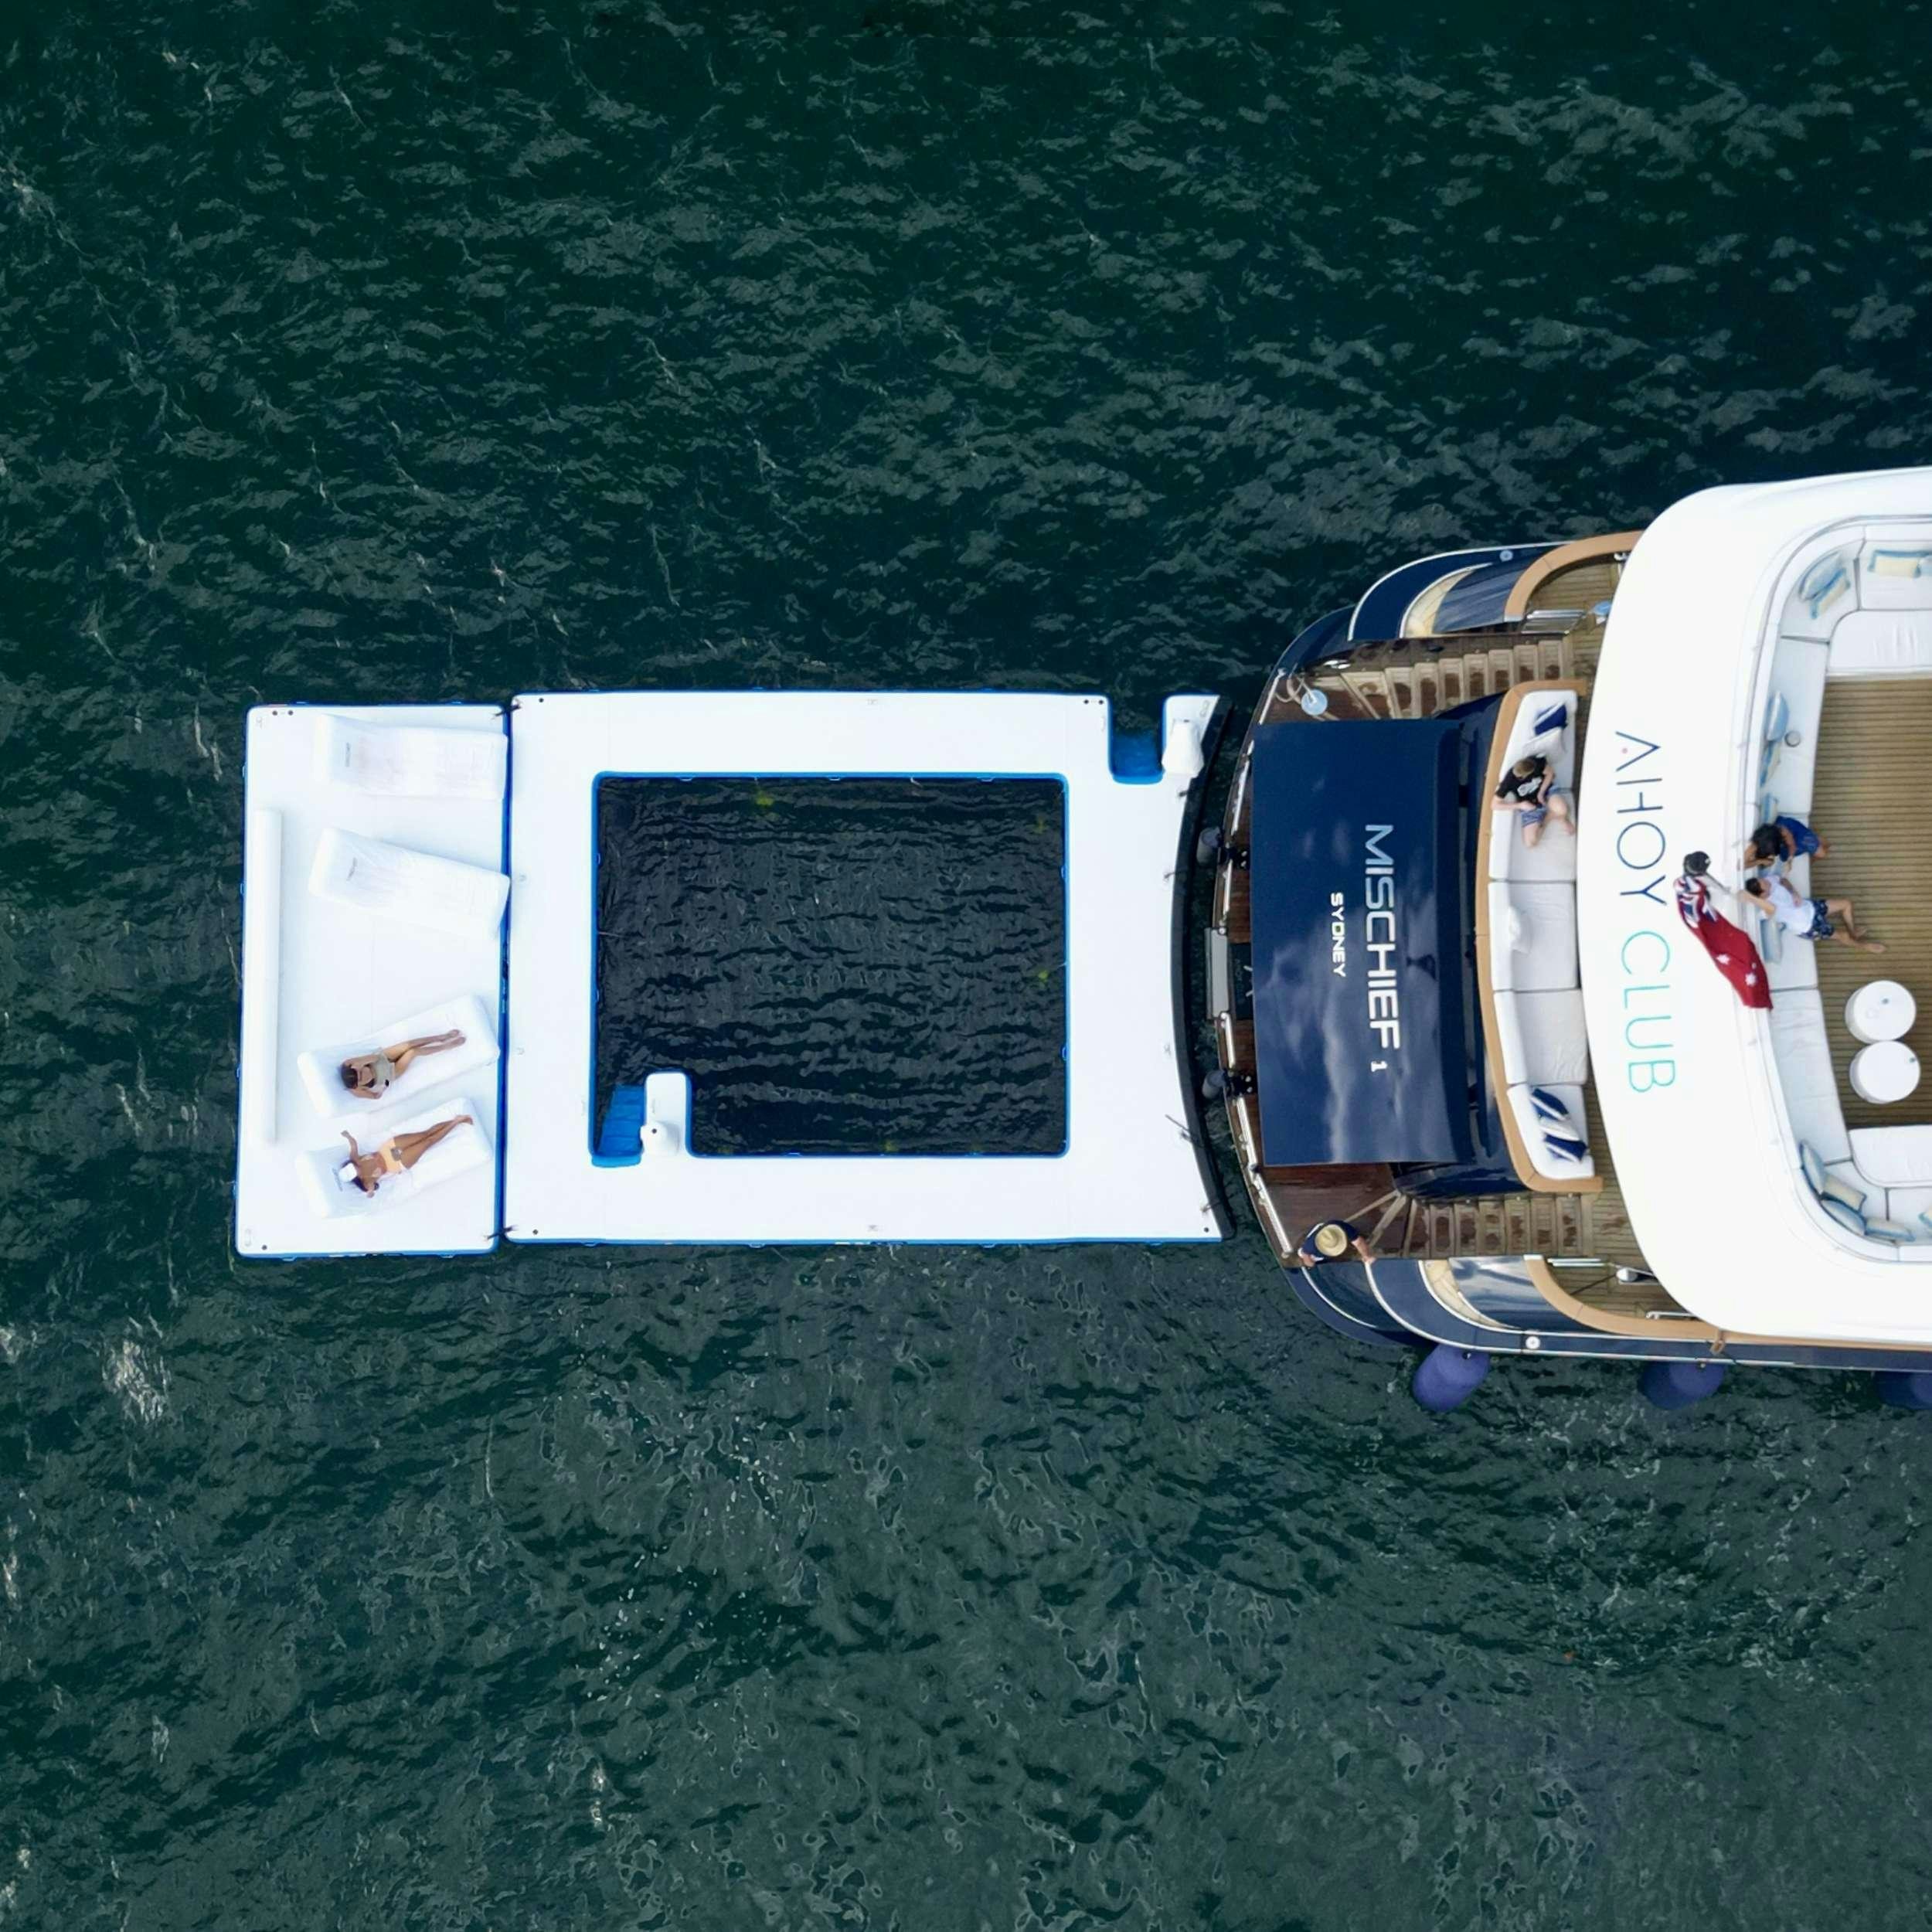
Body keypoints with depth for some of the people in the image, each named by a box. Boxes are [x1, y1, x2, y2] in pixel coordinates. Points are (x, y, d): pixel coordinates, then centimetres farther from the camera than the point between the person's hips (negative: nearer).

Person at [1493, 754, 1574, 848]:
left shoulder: (1537, 761, -25)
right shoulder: (1509, 781, -26)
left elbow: (1550, 773, -4)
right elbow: (1496, 805, -17)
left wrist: (1541, 793, -16)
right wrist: (1520, 805, -23)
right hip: (1530, 806, 0)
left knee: (1561, 810, -37)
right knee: (1530, 842, -14)